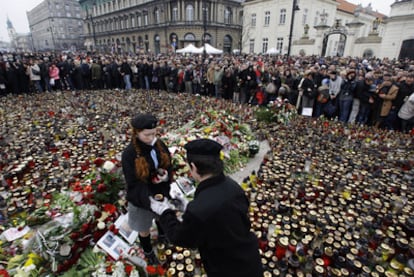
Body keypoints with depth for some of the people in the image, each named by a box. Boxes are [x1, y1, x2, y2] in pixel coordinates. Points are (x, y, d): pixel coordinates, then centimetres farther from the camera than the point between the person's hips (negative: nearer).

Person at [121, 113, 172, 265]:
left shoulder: (160, 145, -12)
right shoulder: (129, 154, -26)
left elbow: (169, 166, 1)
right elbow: (134, 184, -26)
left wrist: (166, 175, -19)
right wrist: (151, 202, -37)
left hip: (161, 193, 4)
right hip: (141, 200, -4)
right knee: (144, 229, 21)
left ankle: (162, 236, 66)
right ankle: (148, 252, 54)